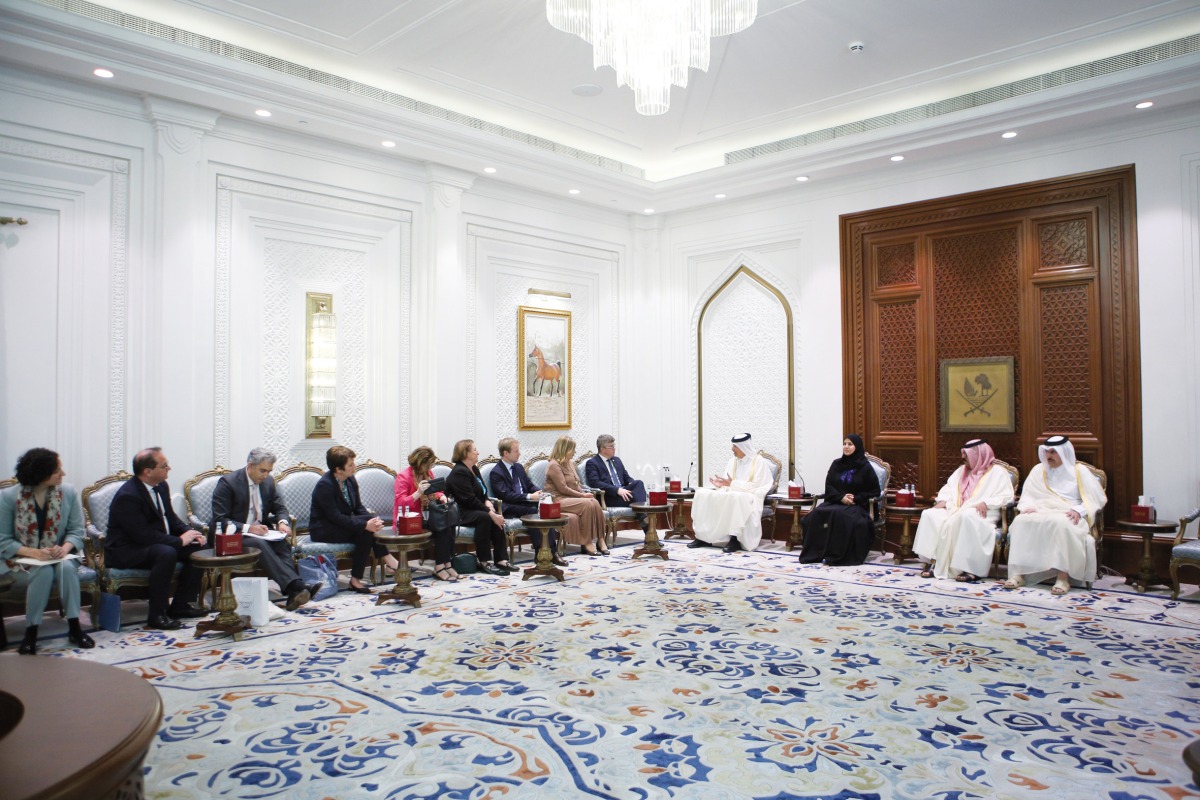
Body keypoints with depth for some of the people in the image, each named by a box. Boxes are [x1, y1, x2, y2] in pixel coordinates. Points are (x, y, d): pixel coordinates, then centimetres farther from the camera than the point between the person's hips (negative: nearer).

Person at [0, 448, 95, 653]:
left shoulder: (69, 493, -4)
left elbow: (76, 531, -3)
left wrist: (64, 548, -24)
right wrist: (34, 553, -25)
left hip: (60, 557, 2)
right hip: (22, 560, -2)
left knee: (66, 567, -32)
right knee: (45, 572, -34)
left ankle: (74, 628, -23)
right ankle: (31, 632, -18)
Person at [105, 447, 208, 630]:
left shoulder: (161, 486, 3)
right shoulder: (128, 496, -24)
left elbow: (170, 517, 14)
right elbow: (143, 535, -27)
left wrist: (188, 532, -6)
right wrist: (179, 540, -22)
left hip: (159, 541, 9)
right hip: (126, 551, -9)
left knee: (198, 547, -5)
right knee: (166, 553, -36)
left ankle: (180, 605, 2)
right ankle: (157, 615, -26)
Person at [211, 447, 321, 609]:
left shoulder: (268, 481, 7)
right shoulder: (227, 482, -11)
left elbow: (280, 507, 14)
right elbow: (220, 521, -14)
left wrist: (282, 522, -10)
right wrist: (248, 528, -27)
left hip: (260, 531, 5)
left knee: (282, 543, -28)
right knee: (260, 544, -36)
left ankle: (293, 593, -41)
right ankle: (296, 586, -47)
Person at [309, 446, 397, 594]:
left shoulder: (350, 480, 2)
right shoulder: (325, 485, -20)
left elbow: (358, 507, 5)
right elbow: (335, 517, -25)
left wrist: (373, 520, -17)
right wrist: (365, 524, -32)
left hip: (342, 524, 7)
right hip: (322, 530, -7)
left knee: (372, 518, -20)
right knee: (365, 531, -29)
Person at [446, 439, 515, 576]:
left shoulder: (474, 469, 14)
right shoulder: (459, 472, -16)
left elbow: (482, 492, 20)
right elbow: (470, 500, -22)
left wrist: (487, 502, -4)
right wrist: (491, 513, -25)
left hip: (473, 509, 8)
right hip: (461, 513, -8)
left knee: (497, 517, -20)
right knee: (484, 517, -34)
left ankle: (501, 559, -22)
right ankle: (485, 562, -28)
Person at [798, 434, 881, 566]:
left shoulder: (865, 467, 1)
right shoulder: (836, 464, 12)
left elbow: (874, 491, 1)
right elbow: (829, 486, 7)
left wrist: (856, 498, -13)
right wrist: (841, 497, -12)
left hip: (856, 505, -4)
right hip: (835, 501, 4)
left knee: (839, 515, -37)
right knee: (816, 514, -26)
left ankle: (836, 555, -31)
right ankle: (815, 552, -25)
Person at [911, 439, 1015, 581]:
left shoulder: (997, 471, 6)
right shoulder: (962, 470, 26)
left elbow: (1006, 495, -5)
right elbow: (949, 487, 22)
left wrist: (986, 503, -20)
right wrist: (943, 500, 1)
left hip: (980, 514, -6)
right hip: (956, 510, 6)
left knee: (965, 517, -41)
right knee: (929, 514, -19)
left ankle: (972, 568, -37)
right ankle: (932, 561, -27)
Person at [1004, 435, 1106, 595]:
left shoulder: (1079, 471, 11)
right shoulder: (1039, 470, 21)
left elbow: (1098, 498, 2)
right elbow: (1027, 495, 17)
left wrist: (1079, 510, -15)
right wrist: (1028, 507, -6)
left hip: (1067, 516, -3)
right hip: (1041, 513, 3)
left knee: (1061, 524, -40)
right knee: (1021, 521, -30)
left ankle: (1063, 577, -39)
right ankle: (1018, 573, -35)